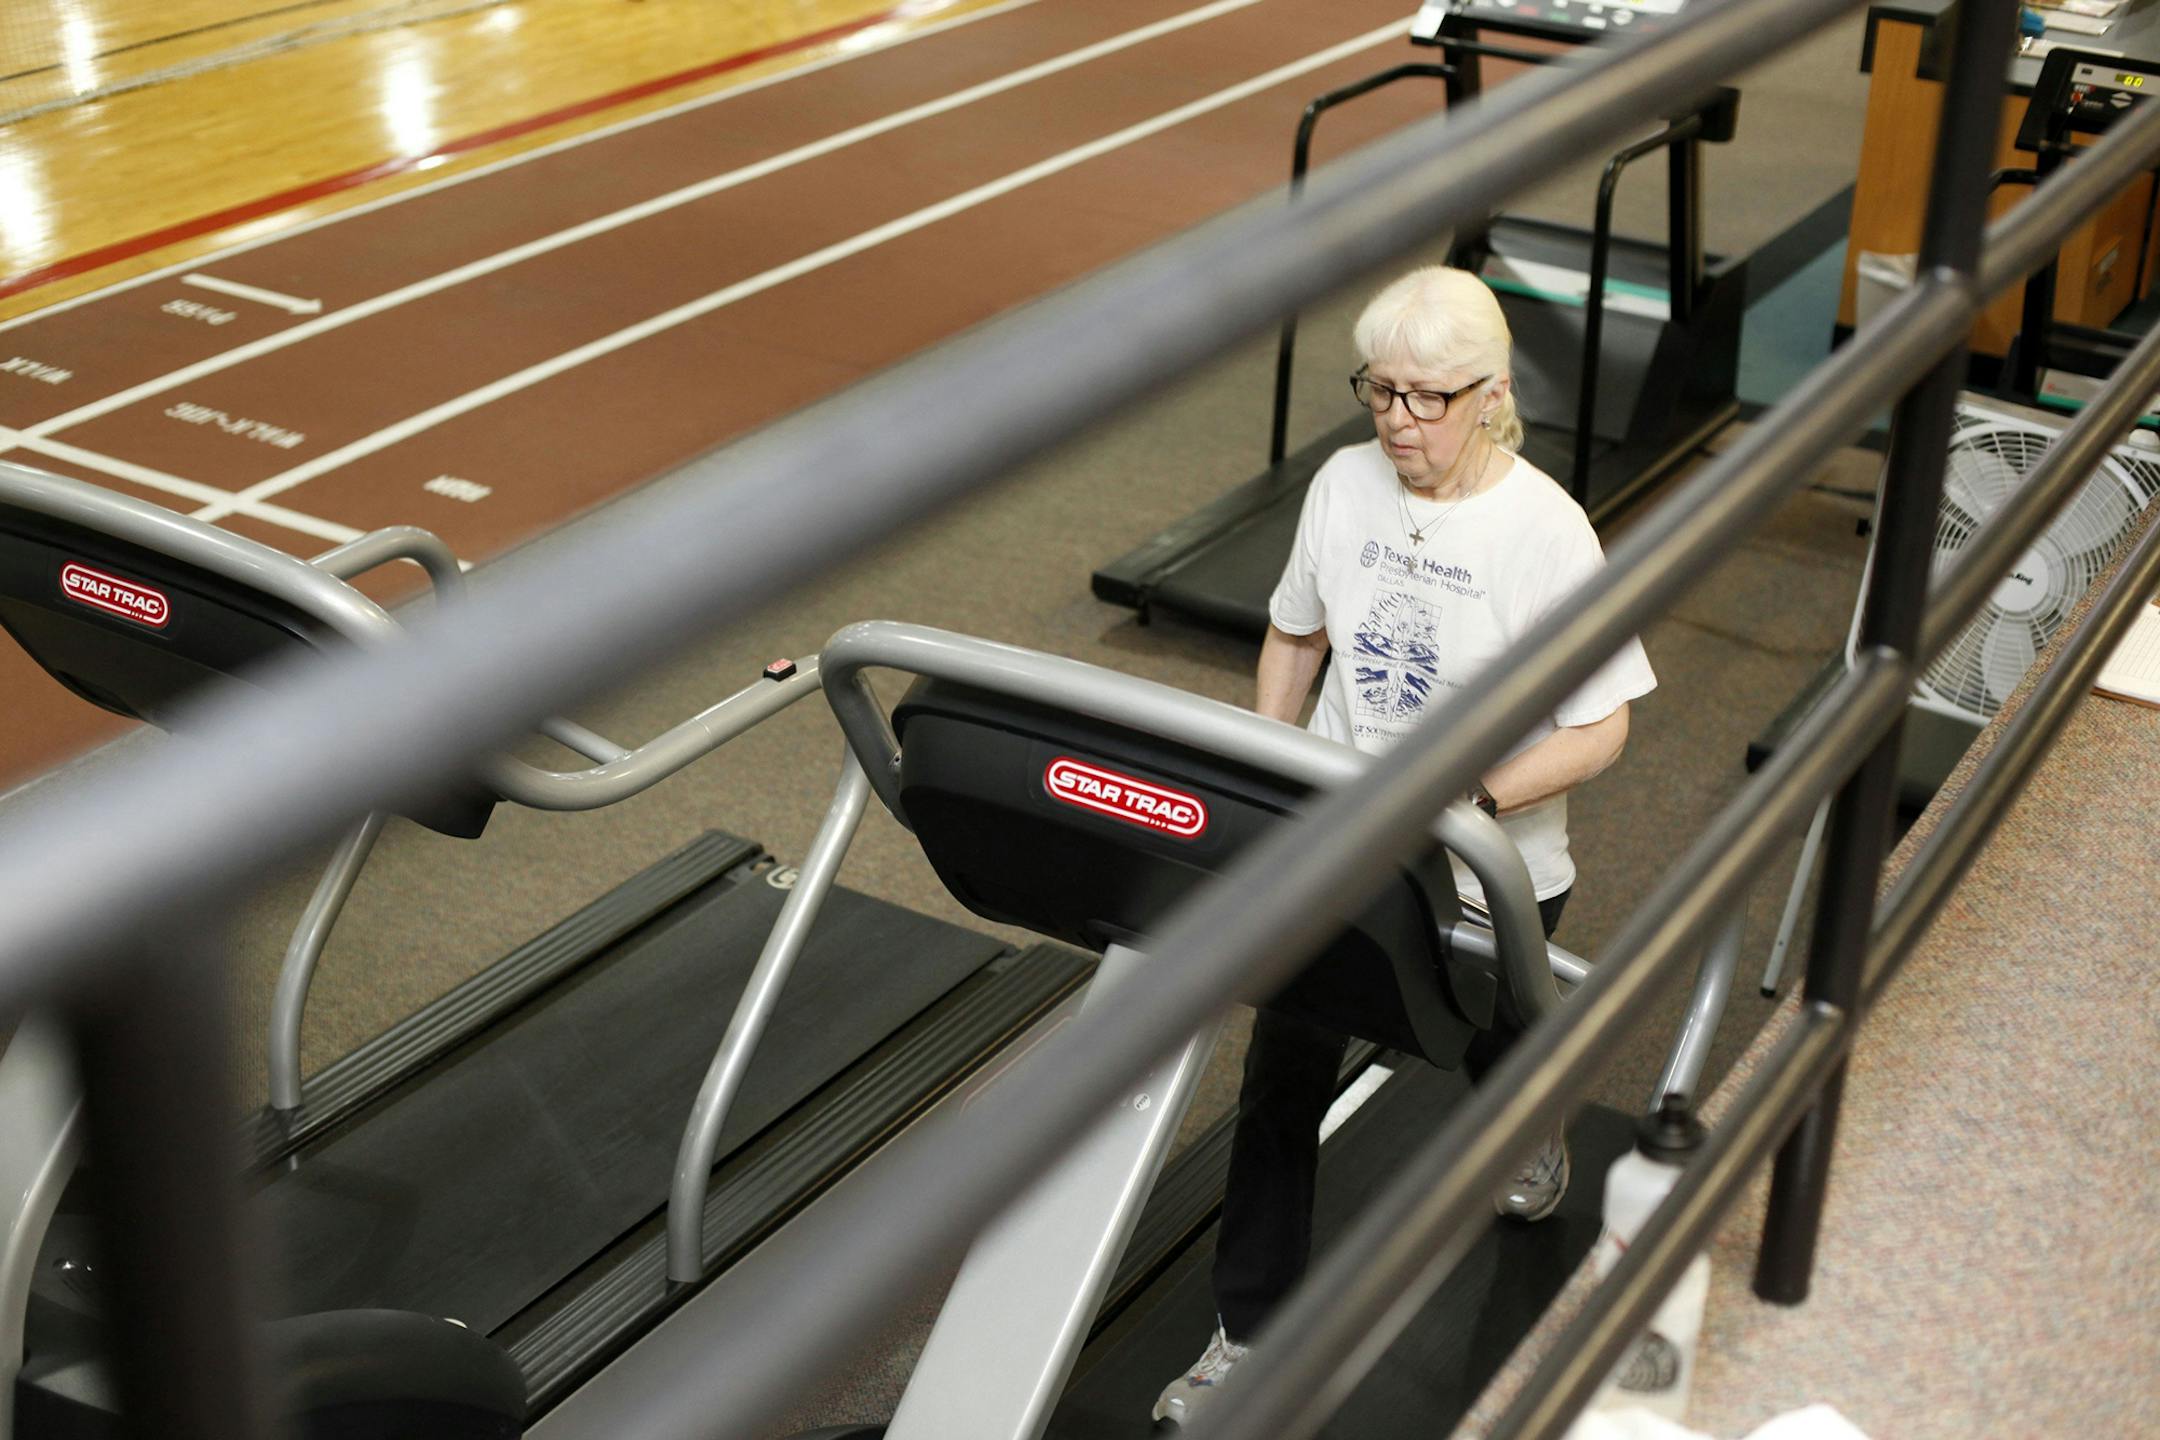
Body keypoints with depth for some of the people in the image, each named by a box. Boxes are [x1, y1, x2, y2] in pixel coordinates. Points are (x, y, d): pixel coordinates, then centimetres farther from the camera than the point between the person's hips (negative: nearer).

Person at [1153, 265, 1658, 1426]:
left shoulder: (1547, 532, -21)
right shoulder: (1344, 485, -8)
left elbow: (1599, 729, -20)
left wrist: (1468, 803, -31)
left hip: (1486, 871, -3)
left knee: (1490, 1047, 24)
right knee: (1281, 1077, 1)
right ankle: (1249, 1335, 15)